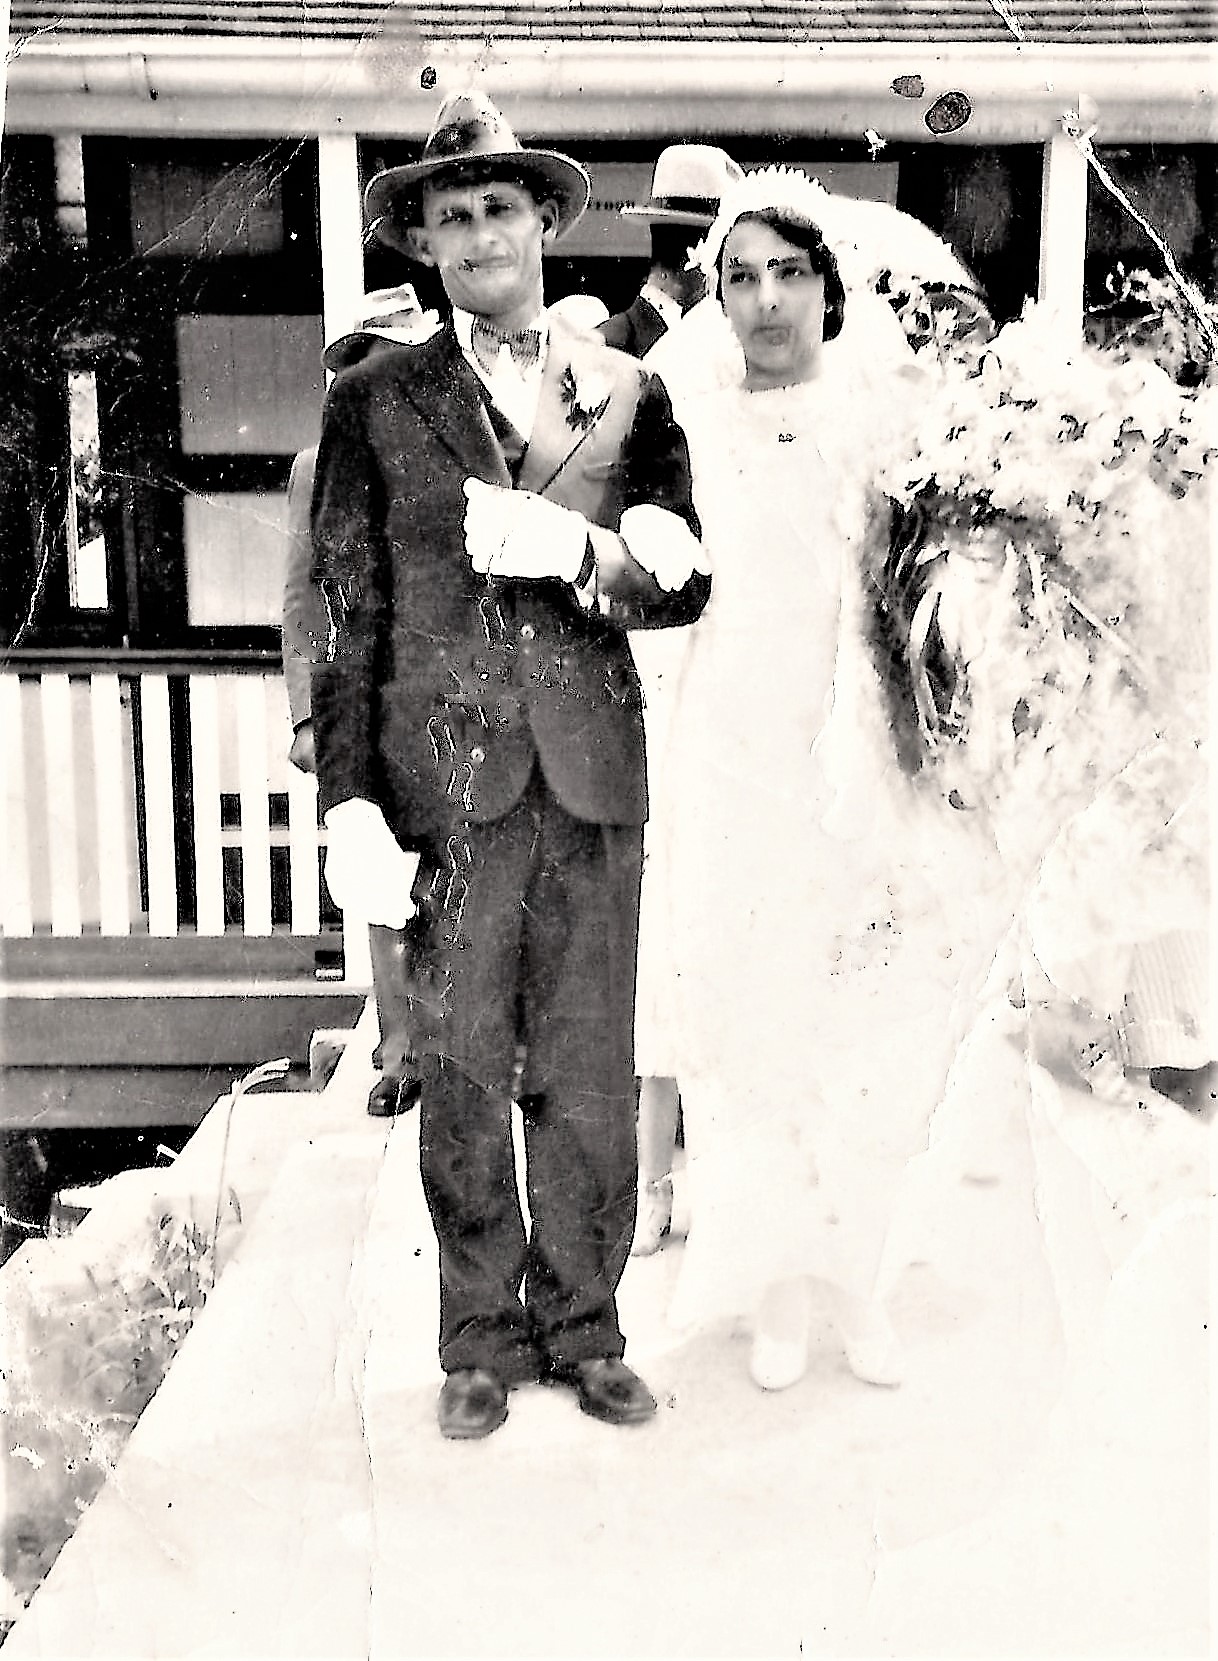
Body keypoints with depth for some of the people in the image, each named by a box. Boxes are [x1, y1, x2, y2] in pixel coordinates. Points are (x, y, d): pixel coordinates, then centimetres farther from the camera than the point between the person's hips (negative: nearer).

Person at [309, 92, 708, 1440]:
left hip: (593, 771, 2)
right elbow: (349, 617, 1)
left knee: (590, 1072, 7)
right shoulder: (375, 401, 6)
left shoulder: (628, 392, 11)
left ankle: (581, 1328, 24)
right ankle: (482, 1338, 23)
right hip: (445, 768, -1)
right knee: (462, 1075, 6)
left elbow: (684, 582, 6)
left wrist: (579, 548, -13)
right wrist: (352, 801, -6)